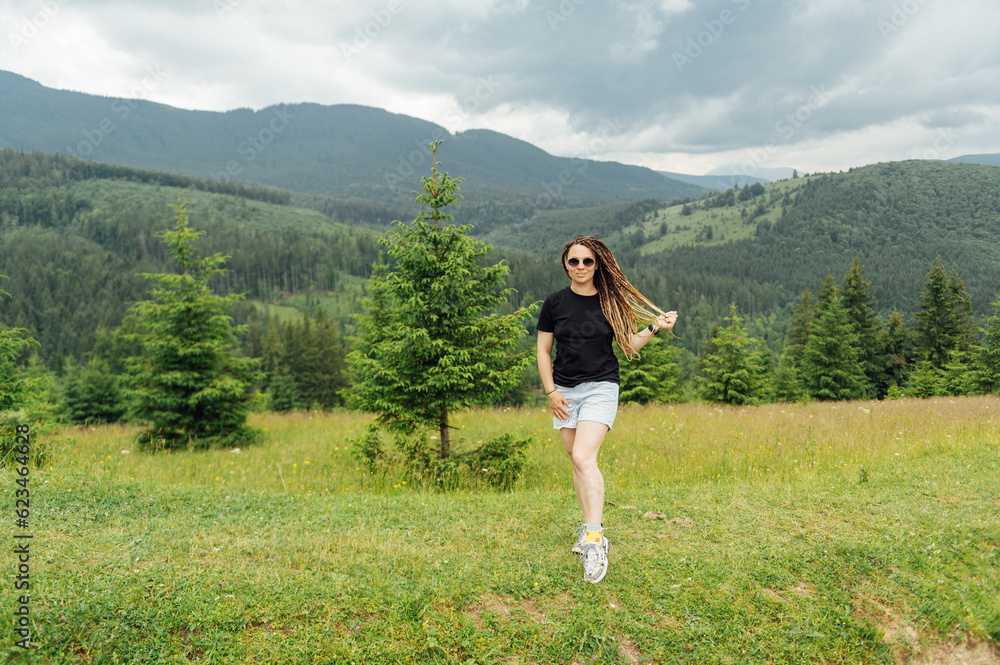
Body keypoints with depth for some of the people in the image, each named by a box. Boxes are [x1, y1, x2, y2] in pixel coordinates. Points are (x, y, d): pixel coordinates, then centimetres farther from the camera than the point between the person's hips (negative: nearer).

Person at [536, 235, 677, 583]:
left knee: (583, 457, -19)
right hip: (565, 391, 3)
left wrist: (654, 327, -10)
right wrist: (551, 392, -1)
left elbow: (629, 347, 5)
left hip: (601, 387, -3)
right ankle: (589, 526, 21)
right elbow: (543, 351, 7)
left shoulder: (610, 302, 1)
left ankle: (596, 539, -19)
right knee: (576, 461, 7)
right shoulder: (555, 303, 3)